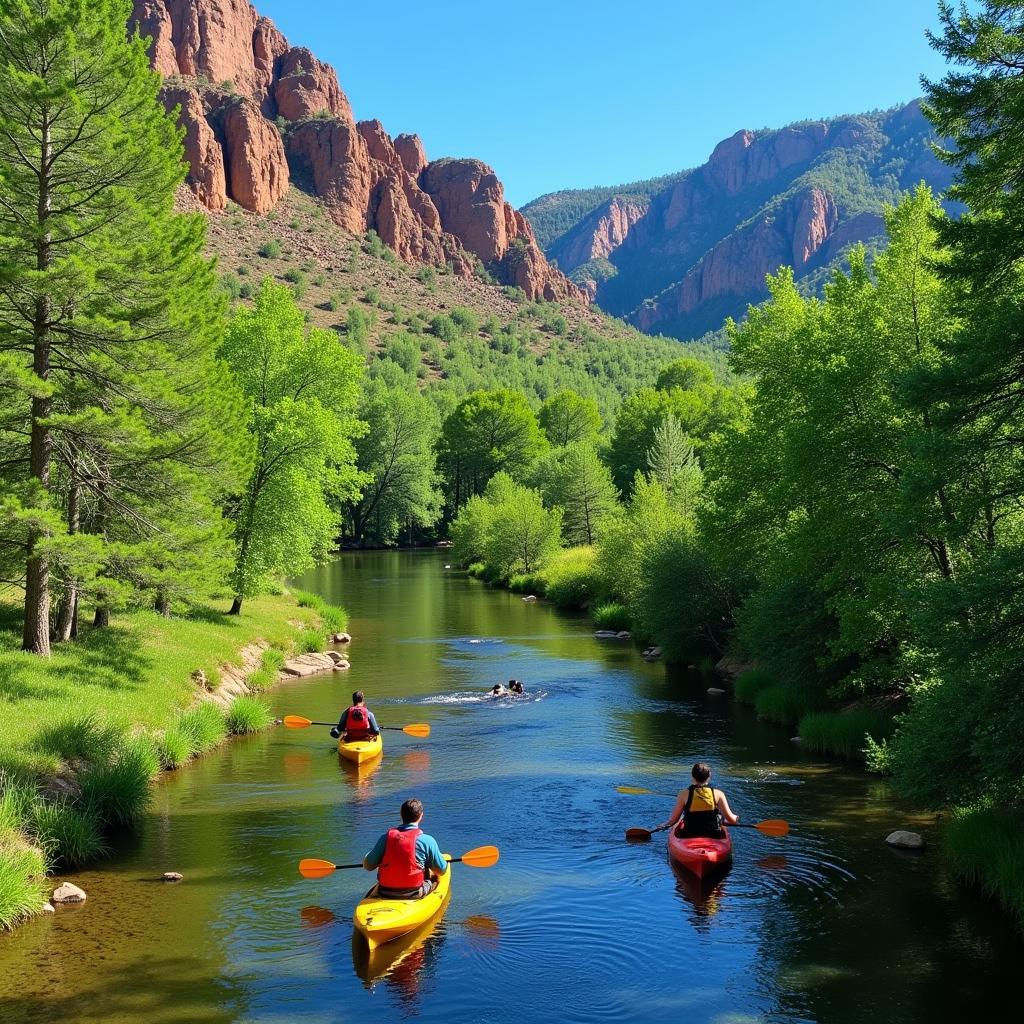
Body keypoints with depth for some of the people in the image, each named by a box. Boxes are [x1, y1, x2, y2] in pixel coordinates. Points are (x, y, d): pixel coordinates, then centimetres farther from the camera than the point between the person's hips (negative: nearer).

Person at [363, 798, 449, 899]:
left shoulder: (386, 837, -3)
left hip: (385, 893, 3)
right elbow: (441, 870, 0)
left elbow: (368, 866, 3)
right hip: (414, 893, -2)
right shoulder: (427, 840, -10)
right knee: (435, 876, 25)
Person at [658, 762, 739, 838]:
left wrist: (665, 824, 18)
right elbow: (731, 819, -4)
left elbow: (673, 820, -4)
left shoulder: (685, 794, -6)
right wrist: (736, 818, 19)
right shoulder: (718, 794, -5)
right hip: (714, 837, 1)